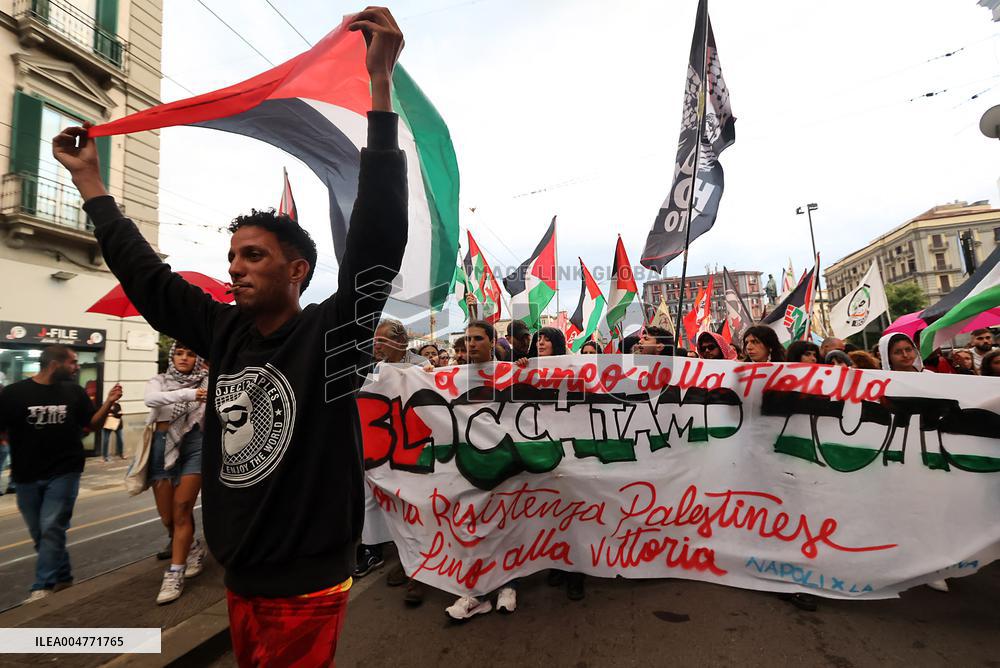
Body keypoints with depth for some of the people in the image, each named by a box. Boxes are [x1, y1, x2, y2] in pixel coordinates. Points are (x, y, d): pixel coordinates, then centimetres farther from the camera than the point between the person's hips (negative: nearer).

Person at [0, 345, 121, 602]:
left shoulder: (74, 392, 0)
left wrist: (108, 403, -10)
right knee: (39, 534, 13)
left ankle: (43, 587, 5)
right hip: (27, 476, 1)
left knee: (52, 529, -5)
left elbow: (92, 425, 5)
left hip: (64, 472, -1)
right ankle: (62, 577, 29)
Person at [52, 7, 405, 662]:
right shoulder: (225, 332, 0)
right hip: (239, 580, 7)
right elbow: (146, 275, 12)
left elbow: (378, 240, -27)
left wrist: (379, 83, -28)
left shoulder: (331, 335, -17)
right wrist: (90, 181, 17)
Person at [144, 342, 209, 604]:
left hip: (194, 445, -3)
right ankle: (194, 548, 36)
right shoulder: (159, 380, 7)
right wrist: (188, 394, -27)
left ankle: (175, 574, 5)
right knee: (166, 516, 9)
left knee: (181, 511, -6)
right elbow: (150, 399, -15)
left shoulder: (204, 381, 3)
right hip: (163, 445, 3)